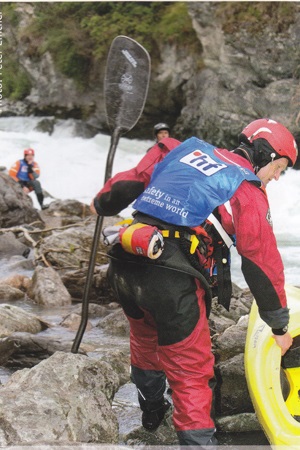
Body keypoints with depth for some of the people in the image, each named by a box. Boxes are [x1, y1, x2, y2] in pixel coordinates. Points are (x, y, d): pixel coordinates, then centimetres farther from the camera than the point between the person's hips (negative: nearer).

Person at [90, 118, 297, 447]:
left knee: (145, 341, 32)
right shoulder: (248, 192, 2)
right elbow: (263, 263, 2)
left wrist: (102, 205, 38)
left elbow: (131, 181, 18)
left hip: (124, 267, 7)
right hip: (172, 281, -7)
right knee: (191, 374, 4)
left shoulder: (186, 149, 16)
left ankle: (152, 410, 55)